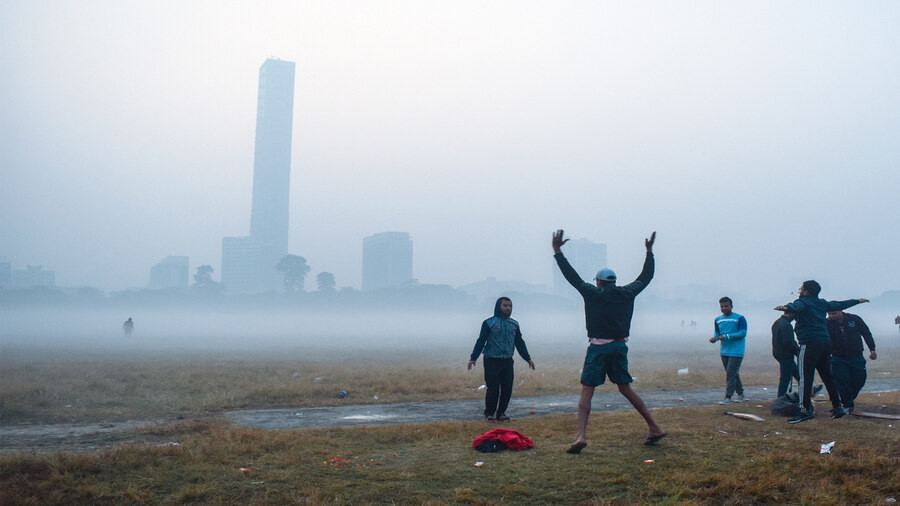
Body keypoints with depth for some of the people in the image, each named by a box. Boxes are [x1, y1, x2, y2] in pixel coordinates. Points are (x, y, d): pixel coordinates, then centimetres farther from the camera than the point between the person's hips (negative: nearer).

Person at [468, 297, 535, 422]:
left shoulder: (514, 324, 13)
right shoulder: (489, 323, -2)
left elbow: (520, 343, 19)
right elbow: (480, 341, -3)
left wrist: (528, 358, 16)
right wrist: (473, 358, -8)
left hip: (507, 361, 5)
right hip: (492, 361, -5)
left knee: (507, 388, 3)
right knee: (493, 388, -5)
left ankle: (501, 413, 17)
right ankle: (489, 413, 11)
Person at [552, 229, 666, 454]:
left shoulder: (593, 293, -4)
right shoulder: (627, 294, 7)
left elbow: (572, 276, -4)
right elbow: (646, 277, 20)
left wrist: (557, 252, 2)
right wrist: (649, 252, 32)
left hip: (598, 348, -4)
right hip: (620, 346, 5)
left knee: (586, 391, -4)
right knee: (625, 389, 17)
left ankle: (581, 436, -17)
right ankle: (655, 428, 20)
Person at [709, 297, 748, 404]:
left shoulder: (739, 318, -7)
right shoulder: (718, 319, 12)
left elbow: (743, 333, -13)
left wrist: (727, 336, -20)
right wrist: (714, 338, -6)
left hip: (736, 351, -6)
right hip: (724, 351, 7)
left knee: (731, 373, -11)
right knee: (733, 373, 14)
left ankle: (728, 397, -10)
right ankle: (740, 394, 26)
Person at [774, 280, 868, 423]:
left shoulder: (803, 302, -4)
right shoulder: (822, 303, 18)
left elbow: (795, 307, -29)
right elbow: (840, 305, 35)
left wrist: (786, 308, -51)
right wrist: (857, 301, 53)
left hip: (810, 343, -8)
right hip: (825, 342, 8)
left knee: (805, 378, -10)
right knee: (827, 376, 17)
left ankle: (805, 410, -15)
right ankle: (837, 407, 22)